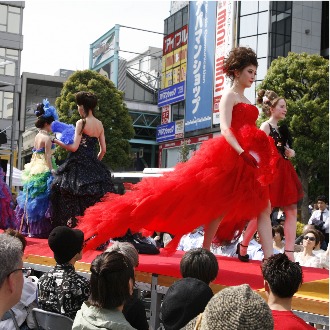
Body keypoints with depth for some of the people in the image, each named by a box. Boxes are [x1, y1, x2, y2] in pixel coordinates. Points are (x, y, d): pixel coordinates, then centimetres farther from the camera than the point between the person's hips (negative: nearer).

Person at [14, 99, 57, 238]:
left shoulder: (37, 136, 11)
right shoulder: (47, 138, -12)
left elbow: (37, 153, 13)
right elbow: (48, 156, -17)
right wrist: (52, 171, -17)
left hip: (35, 168, 9)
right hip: (44, 170, -9)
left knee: (32, 198, 13)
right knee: (43, 199, -5)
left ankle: (28, 227, 21)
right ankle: (41, 229, -4)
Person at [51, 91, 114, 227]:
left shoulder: (81, 122, -8)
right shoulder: (100, 124, 11)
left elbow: (74, 147, -13)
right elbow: (103, 150, 12)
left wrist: (56, 141, 0)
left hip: (78, 164, -7)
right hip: (93, 164, 7)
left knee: (73, 198, -5)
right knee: (93, 201, 6)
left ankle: (73, 224, -10)